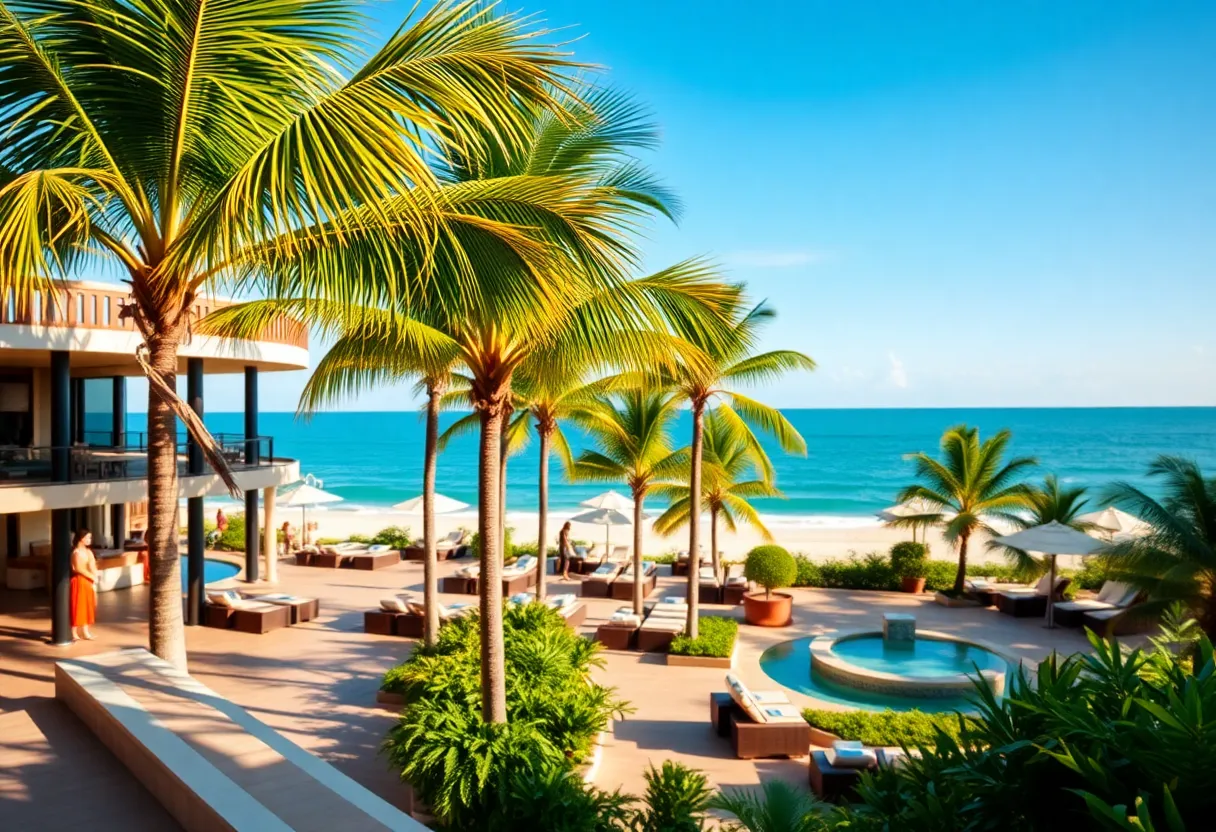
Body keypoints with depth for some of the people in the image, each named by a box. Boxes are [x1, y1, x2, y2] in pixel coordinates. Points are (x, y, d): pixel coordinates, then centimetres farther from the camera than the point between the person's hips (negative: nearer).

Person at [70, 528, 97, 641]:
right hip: (79, 581, -8)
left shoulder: (88, 551, 11)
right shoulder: (76, 552, -14)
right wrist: (92, 577, -14)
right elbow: (79, 569, -20)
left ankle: (85, 631, 20)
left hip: (88, 581, 8)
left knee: (87, 607, 12)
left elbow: (93, 567, 7)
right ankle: (74, 633, 4)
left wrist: (94, 580, -5)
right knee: (77, 607, -3)